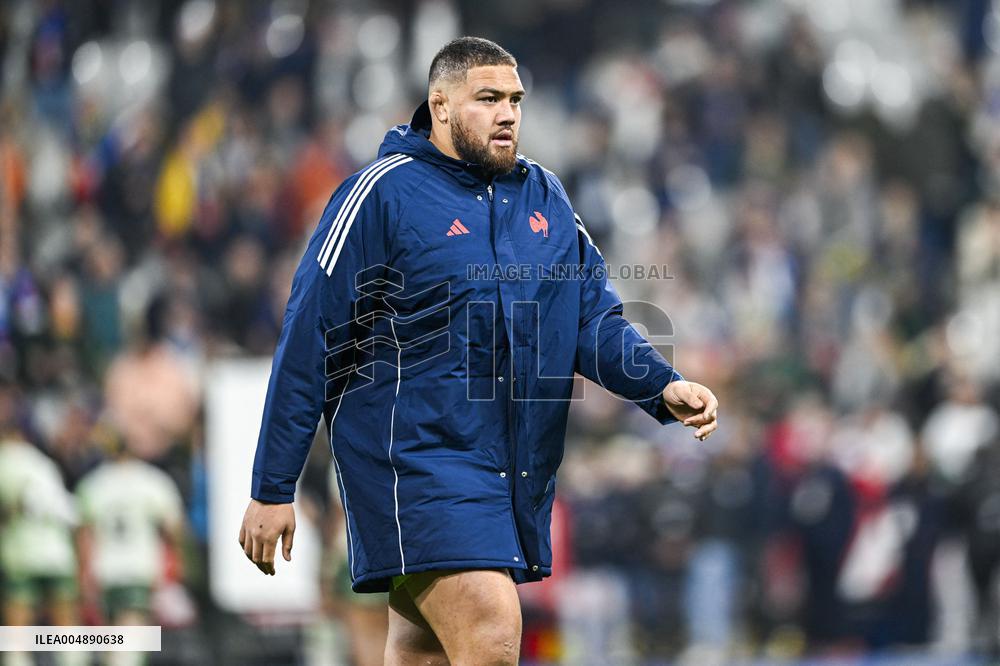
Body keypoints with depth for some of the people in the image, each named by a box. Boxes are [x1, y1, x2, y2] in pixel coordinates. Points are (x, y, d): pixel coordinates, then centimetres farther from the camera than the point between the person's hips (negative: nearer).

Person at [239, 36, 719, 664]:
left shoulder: (546, 196, 13)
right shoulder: (382, 194, -6)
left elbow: (595, 320, 12)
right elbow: (309, 343, -6)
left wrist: (664, 388, -10)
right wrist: (272, 488, -7)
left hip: (517, 471, 7)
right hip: (416, 449, -7)